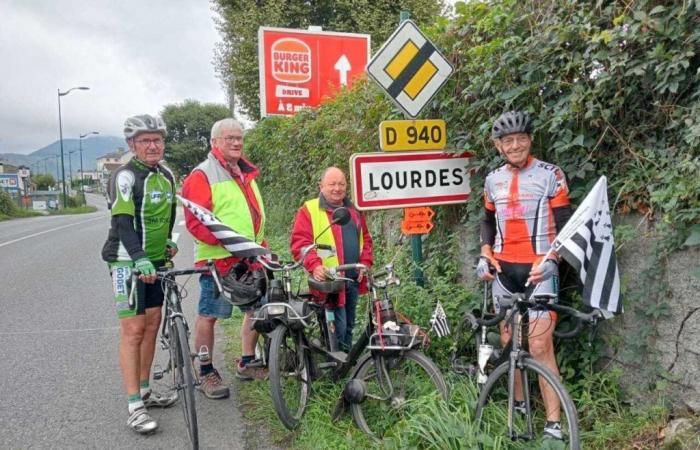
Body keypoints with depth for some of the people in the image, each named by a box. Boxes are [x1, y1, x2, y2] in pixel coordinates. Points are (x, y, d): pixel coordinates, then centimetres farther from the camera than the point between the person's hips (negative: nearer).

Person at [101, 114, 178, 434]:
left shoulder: (167, 175, 9)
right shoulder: (125, 177, -13)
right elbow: (123, 223, -22)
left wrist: (169, 240, 12)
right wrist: (140, 259, -34)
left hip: (156, 260, 7)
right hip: (129, 262, -7)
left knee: (152, 324, 10)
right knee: (133, 329, -7)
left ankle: (145, 391, 23)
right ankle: (135, 407, -2)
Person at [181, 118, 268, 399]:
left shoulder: (247, 174, 19)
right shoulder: (202, 176, -7)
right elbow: (195, 221, -16)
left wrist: (263, 248, 19)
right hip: (218, 259, -7)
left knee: (257, 309, 12)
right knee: (209, 315, 1)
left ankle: (247, 363, 30)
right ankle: (206, 373, 16)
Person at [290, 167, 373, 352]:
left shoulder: (353, 211, 17)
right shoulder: (309, 210, -4)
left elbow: (365, 239, 21)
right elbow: (299, 242, -13)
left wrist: (365, 263, 6)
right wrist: (314, 265, -27)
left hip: (353, 280, 7)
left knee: (349, 326, 16)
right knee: (338, 328, -10)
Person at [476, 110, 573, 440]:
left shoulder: (551, 175, -3)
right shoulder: (493, 180, 9)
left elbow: (564, 224, -3)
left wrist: (551, 259, -17)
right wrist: (484, 255, 5)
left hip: (538, 269, -4)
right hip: (503, 269, 5)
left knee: (540, 345, -11)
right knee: (508, 341, 10)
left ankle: (554, 424, -4)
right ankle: (519, 406, 26)